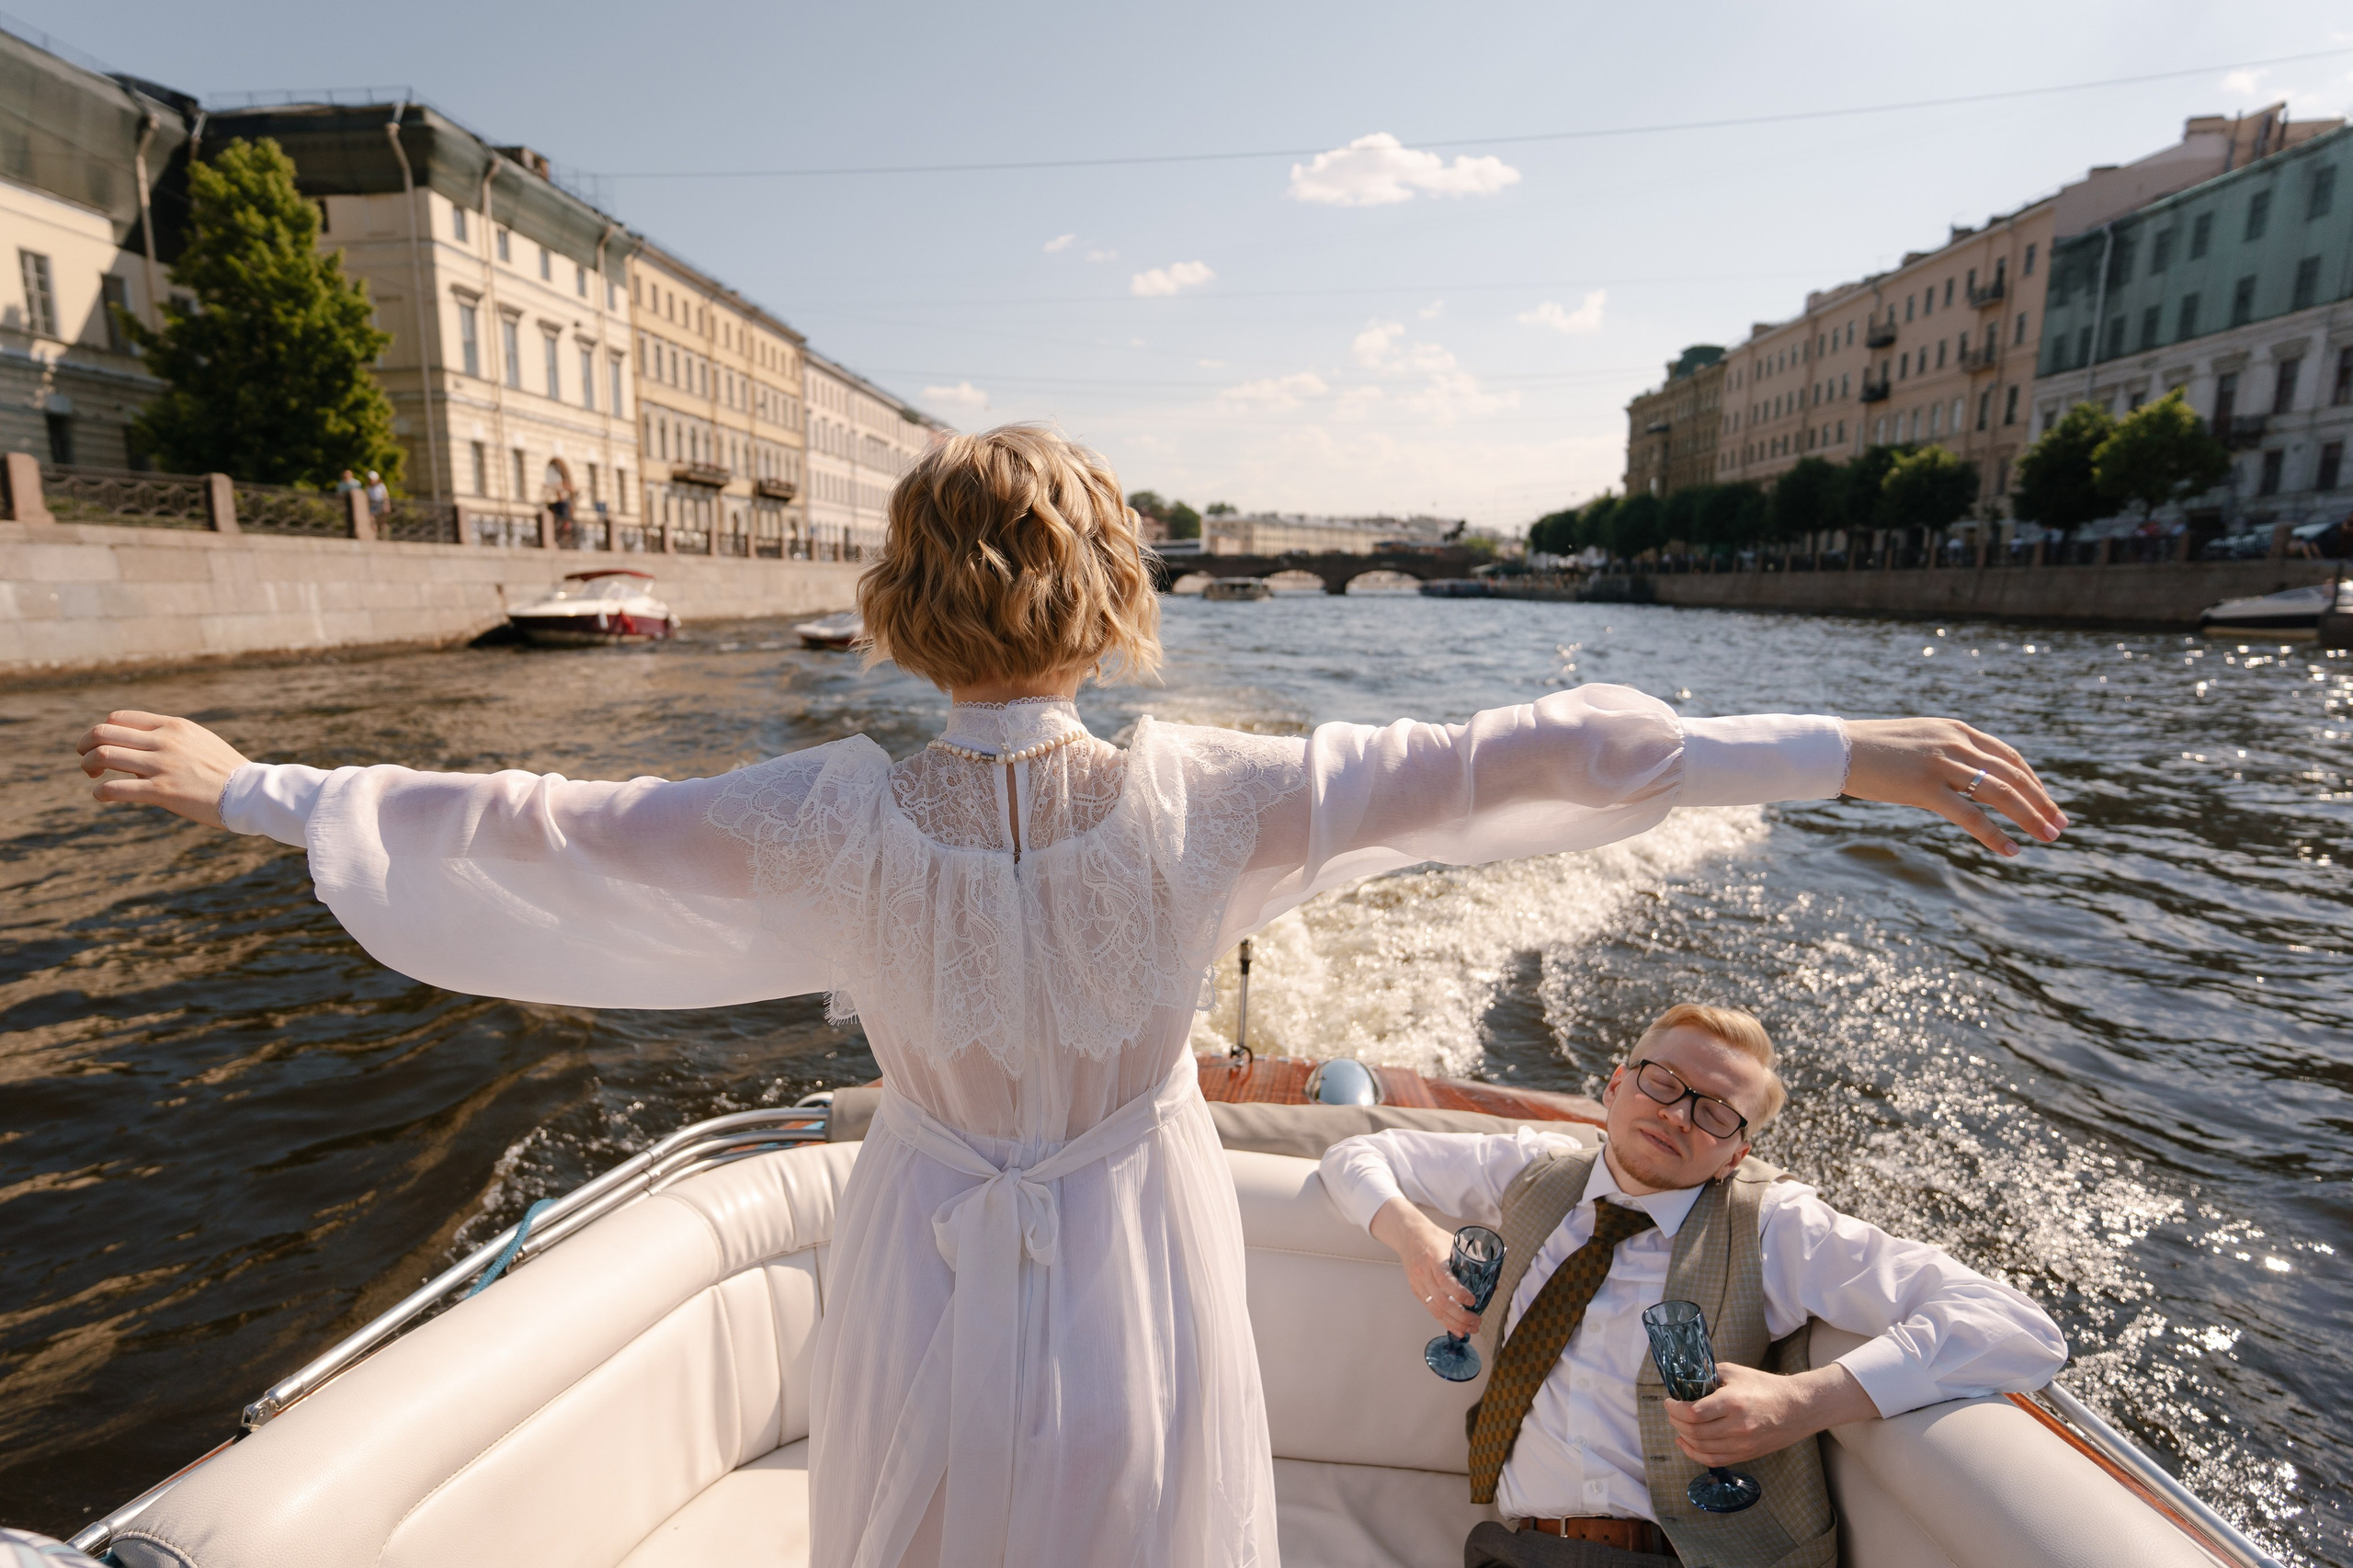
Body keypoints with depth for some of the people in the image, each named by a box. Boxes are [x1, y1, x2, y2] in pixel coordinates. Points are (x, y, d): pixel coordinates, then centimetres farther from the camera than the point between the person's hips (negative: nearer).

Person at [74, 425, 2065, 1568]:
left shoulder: (841, 819, -20)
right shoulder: (1200, 800, -22)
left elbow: (537, 828, -9)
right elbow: (1502, 759, -19)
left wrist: (257, 789, 9)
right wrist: (1847, 749, -11)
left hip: (933, 1287, 1)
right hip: (1139, 1288, 0)